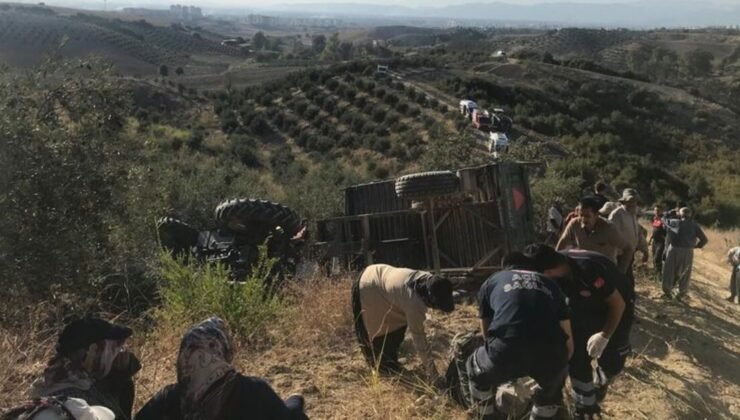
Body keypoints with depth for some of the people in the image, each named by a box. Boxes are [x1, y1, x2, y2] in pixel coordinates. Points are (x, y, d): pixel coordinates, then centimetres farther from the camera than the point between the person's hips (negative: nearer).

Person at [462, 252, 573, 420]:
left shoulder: (491, 282, 29)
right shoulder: (550, 285, 31)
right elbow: (568, 342, 31)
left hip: (507, 351, -1)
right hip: (550, 355, 2)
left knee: (476, 370, 34)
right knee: (552, 385, 39)